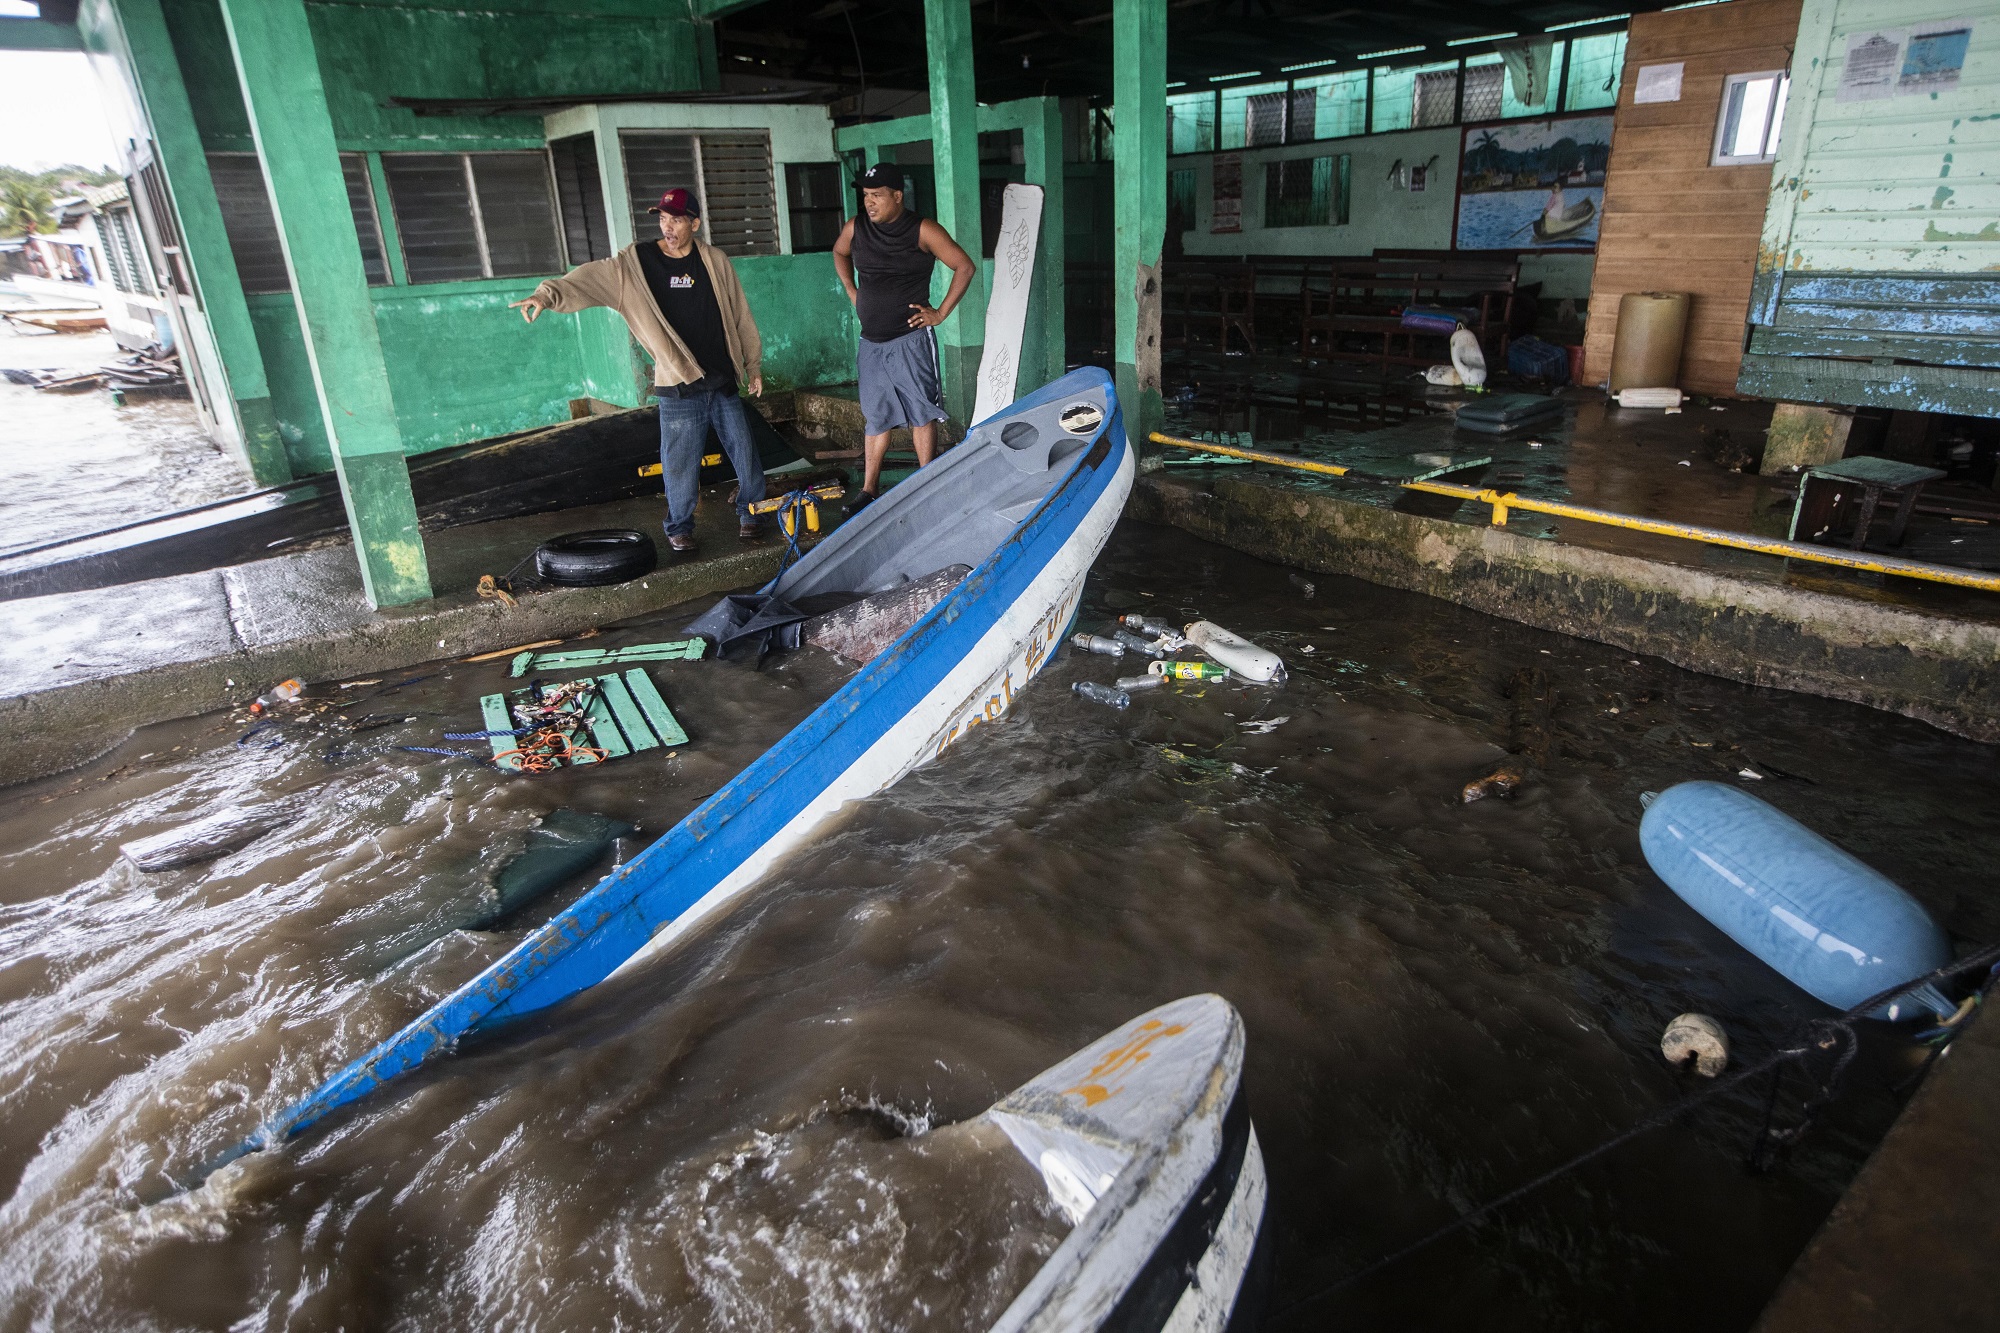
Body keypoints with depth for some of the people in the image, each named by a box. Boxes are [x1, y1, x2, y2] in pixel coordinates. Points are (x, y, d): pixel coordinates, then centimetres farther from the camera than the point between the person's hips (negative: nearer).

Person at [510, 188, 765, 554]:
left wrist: (753, 365, 11)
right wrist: (548, 293, -30)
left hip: (724, 383, 2)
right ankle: (679, 527, 22)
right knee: (680, 462, 3)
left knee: (744, 451, 9)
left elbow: (741, 316, 9)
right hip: (678, 388, -2)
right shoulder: (635, 263, -3)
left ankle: (750, 511, 30)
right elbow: (589, 279, -12)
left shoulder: (715, 261, 3)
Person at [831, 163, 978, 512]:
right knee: (875, 417, 11)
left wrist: (940, 313, -9)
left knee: (920, 414, -3)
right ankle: (869, 490, 18)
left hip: (910, 341, -5)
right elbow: (839, 253, 28)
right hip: (871, 343, 5)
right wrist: (851, 291, 15)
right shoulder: (855, 228, 6)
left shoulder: (923, 231, -8)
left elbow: (965, 266, -6)